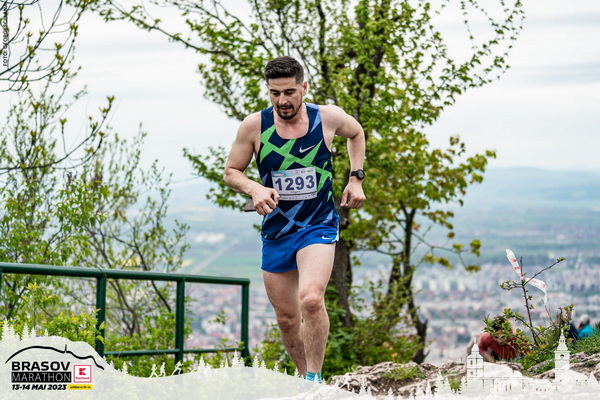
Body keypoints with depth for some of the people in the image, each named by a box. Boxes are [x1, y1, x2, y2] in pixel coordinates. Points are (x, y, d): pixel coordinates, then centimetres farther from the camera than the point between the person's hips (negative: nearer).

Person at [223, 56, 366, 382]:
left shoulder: (328, 117, -7)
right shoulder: (254, 126, -7)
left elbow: (356, 133, 17)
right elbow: (230, 172, 4)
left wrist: (355, 178, 7)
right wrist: (254, 189, -16)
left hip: (318, 226, -3)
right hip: (275, 232, 3)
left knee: (311, 299, -27)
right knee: (287, 319, 9)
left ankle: (314, 378, -14)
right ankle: (305, 376, 31)